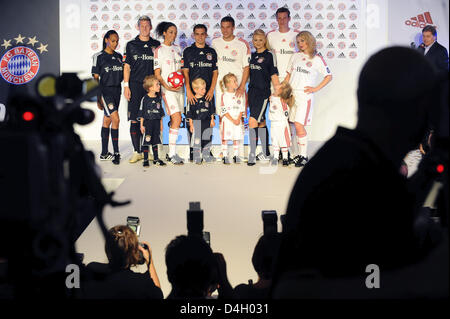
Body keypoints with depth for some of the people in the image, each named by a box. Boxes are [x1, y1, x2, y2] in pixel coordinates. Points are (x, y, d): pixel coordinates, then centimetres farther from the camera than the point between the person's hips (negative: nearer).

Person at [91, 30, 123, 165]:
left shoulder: (119, 56, 12)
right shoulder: (99, 56, -4)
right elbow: (95, 78, -4)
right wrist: (98, 97, -8)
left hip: (117, 91, 6)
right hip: (105, 91, -5)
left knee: (107, 121, 9)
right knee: (116, 119, -16)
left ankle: (104, 153, 13)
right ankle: (116, 153, -9)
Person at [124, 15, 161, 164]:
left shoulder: (156, 45, 10)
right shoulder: (131, 45, 8)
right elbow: (127, 66, 7)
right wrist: (126, 86, -1)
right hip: (135, 85, 0)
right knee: (134, 119, -3)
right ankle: (137, 151, 4)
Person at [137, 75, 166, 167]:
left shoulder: (158, 98, 6)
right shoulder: (145, 99, -9)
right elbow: (141, 113, -6)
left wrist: (161, 124, 12)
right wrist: (141, 125, -8)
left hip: (156, 123, 5)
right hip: (147, 122, -5)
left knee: (155, 141, 11)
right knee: (146, 141, -1)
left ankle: (156, 159, 19)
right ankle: (145, 159, 7)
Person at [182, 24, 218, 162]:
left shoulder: (211, 52, 12)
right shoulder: (188, 51, 7)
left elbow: (215, 72, 10)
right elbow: (185, 72, 1)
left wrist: (211, 90, -3)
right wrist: (188, 91, -10)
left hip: (208, 93, 2)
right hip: (192, 92, -1)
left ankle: (207, 151, 6)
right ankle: (193, 152, 4)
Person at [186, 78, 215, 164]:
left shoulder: (207, 99, 2)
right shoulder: (192, 101, -7)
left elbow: (211, 111, 12)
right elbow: (189, 114, -2)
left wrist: (212, 120, 7)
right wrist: (191, 124, -3)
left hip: (207, 124, 3)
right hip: (196, 124, -3)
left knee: (207, 140, 9)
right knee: (197, 141, 2)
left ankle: (206, 156, 22)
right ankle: (197, 157, 11)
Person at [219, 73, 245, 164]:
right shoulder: (224, 95, -6)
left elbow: (241, 109, 6)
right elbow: (224, 111, -8)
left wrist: (238, 119, -7)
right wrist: (232, 120, -13)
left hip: (237, 120, 3)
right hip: (227, 120, -3)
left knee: (236, 138, 6)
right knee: (225, 139, -1)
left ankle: (236, 155, 13)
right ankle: (225, 156, 5)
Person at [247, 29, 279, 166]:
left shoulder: (269, 55, -4)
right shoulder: (252, 55, 14)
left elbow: (274, 75, -5)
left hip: (263, 93, -7)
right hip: (252, 92, 7)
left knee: (253, 121, -16)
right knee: (261, 123, 13)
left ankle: (252, 155, -14)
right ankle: (265, 153, 22)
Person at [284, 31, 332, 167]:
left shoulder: (317, 59, 2)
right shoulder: (295, 56, 13)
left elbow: (328, 76, 6)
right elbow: (288, 75, 17)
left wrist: (316, 89, -3)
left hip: (305, 95, -4)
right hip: (291, 94, 4)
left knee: (299, 125, -13)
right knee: (295, 125, 3)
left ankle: (304, 156, -6)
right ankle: (300, 154, 11)